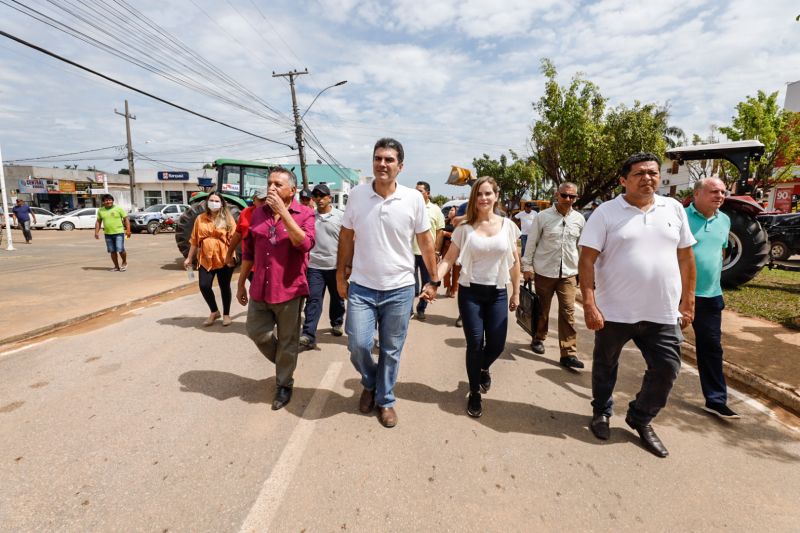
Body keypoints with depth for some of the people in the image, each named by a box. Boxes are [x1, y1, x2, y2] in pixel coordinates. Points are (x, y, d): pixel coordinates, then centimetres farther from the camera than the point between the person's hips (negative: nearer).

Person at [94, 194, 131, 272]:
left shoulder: (118, 208, -1)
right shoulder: (100, 210, 10)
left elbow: (126, 219, -3)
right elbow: (98, 222, 15)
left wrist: (128, 230, -11)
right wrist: (96, 232, 7)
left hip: (119, 232, -4)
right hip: (107, 234, 4)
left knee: (120, 249, -11)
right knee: (112, 251, 7)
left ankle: (124, 262, 14)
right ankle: (116, 266, 15)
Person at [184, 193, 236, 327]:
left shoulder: (227, 218, 0)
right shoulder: (200, 218, 8)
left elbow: (233, 238, -6)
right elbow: (194, 240, 10)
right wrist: (189, 258, 10)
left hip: (224, 259, -2)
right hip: (205, 259, 3)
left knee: (225, 287, 6)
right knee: (204, 286, -4)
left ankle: (226, 314, 23)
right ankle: (214, 311, 20)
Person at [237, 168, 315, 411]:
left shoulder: (304, 214, -8)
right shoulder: (258, 213, 6)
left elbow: (305, 244, -26)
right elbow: (248, 251, 12)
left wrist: (283, 212, -25)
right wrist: (241, 284, 13)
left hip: (289, 290, -4)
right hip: (260, 289, 5)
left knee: (287, 341, 8)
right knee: (256, 332, 14)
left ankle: (284, 385, 28)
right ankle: (282, 362, 41)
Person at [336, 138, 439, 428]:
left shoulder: (413, 199, -5)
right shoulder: (356, 194, -2)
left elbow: (425, 242, 3)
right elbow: (346, 237, 7)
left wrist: (434, 280, 5)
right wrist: (341, 275, 8)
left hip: (399, 289, 0)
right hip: (362, 287, 1)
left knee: (391, 351, 10)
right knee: (358, 345, -2)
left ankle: (385, 400, 33)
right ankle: (370, 383, 32)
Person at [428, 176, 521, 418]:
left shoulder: (508, 226, 2)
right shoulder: (464, 228, -4)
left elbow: (514, 262, 7)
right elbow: (448, 259, -7)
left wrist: (516, 292, 8)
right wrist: (434, 282, -21)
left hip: (497, 293, 2)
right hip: (470, 292, -2)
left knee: (496, 345, 4)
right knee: (475, 344, 0)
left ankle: (483, 368, 42)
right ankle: (474, 394, 23)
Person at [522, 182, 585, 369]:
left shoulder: (579, 219, 4)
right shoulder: (543, 216, -6)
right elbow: (531, 242, -3)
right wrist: (527, 266, -5)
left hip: (568, 273, 2)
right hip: (544, 271, -2)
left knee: (568, 312, -1)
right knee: (542, 309, 12)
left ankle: (569, 353, 4)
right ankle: (538, 339, 33)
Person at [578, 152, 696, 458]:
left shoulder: (674, 209, 6)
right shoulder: (606, 212, -7)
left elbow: (685, 258, 10)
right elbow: (586, 260, -12)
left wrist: (688, 301, 8)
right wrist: (589, 304, -18)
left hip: (663, 313, 3)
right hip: (614, 311, -3)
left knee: (667, 368, 7)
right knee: (605, 366, 14)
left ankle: (640, 418, 32)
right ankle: (601, 412, 39)